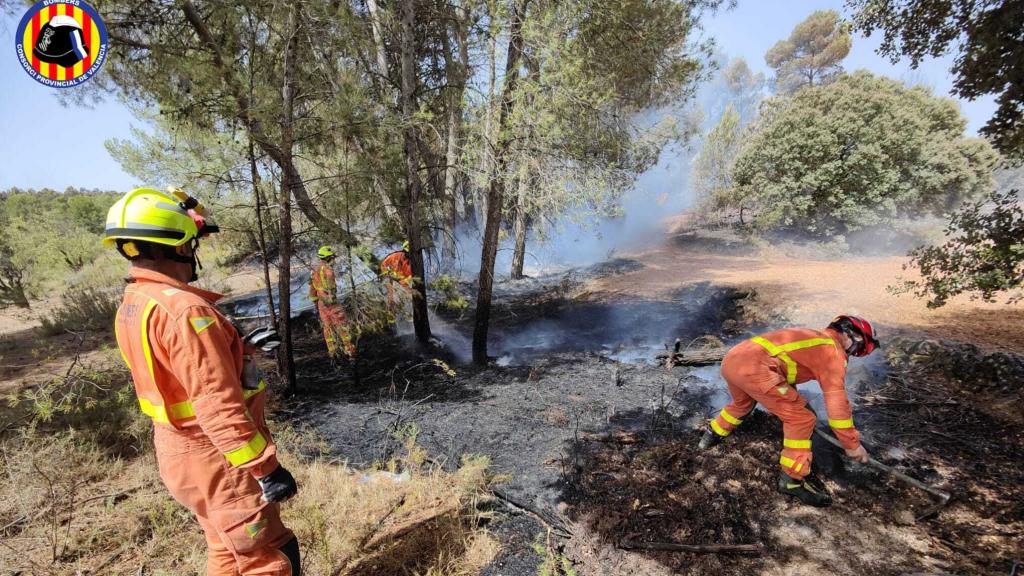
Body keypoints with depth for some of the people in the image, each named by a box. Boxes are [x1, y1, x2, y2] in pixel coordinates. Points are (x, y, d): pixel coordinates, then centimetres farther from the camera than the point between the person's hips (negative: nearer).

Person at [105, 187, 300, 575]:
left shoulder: (132, 305, 4)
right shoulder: (182, 310, -28)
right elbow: (218, 406, -30)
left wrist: (241, 347, 12)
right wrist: (265, 467, -24)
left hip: (178, 453, 10)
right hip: (217, 459, -10)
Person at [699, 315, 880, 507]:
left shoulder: (812, 337, 33)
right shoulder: (833, 351, 7)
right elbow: (837, 402, 4)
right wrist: (853, 444, 15)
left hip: (732, 358, 10)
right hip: (754, 367, -10)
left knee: (742, 403, 38)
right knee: (800, 419, 3)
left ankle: (714, 434, 52)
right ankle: (793, 479, 13)